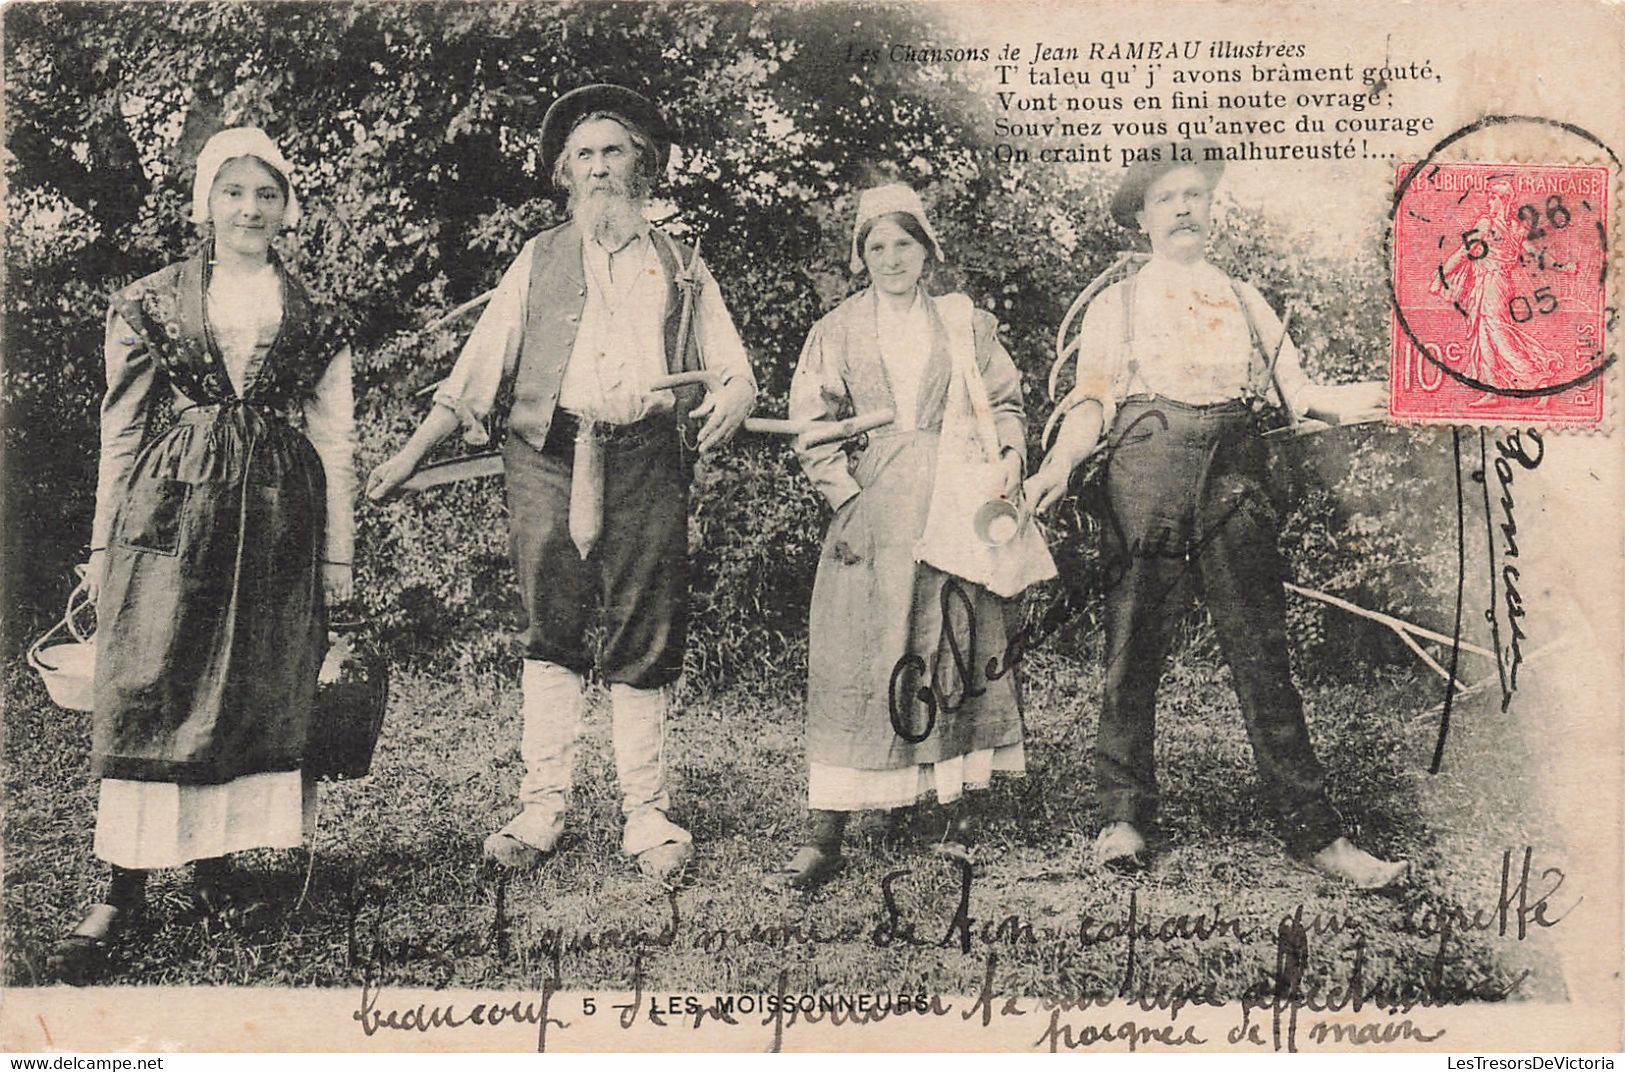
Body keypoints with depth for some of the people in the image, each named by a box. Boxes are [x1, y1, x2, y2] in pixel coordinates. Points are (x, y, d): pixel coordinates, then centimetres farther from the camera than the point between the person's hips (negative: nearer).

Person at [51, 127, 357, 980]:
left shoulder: (314, 314, 9)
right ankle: (125, 885, 2)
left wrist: (337, 556, 8)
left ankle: (216, 863, 16)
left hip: (279, 515, 1)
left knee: (259, 691, 3)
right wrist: (105, 545, 6)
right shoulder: (151, 302, 7)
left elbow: (336, 440, 10)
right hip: (173, 508, -1)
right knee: (147, 693, -4)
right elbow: (120, 430, 8)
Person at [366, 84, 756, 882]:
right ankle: (541, 807, 4)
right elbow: (477, 369, 13)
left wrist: (730, 399, -10)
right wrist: (410, 456, 6)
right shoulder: (540, 258, 17)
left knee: (645, 639, -2)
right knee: (550, 631, -2)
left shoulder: (680, 265, 18)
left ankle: (647, 815, 6)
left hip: (647, 461, 0)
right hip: (549, 457, 0)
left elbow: (734, 370, 15)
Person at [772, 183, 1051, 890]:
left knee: (961, 653, 2)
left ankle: (957, 811, 14)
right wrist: (848, 491, -6)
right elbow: (811, 426, 5)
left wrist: (1009, 455, -6)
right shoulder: (836, 332, 10)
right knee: (850, 664, -7)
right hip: (871, 514, -1)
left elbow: (1005, 404, 14)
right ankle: (823, 836, -7)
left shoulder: (967, 324, 13)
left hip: (956, 508, 1)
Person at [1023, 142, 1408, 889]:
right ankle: (1123, 818, 6)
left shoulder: (1244, 301, 24)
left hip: (1232, 469, 1)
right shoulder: (1117, 303, 18)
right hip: (1146, 463, -1)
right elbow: (1092, 404, 7)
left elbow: (1296, 390, 15)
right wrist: (1056, 468, -11)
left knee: (1261, 648, -3)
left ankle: (1313, 829, -3)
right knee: (1134, 642, -3)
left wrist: (1390, 396, 0)